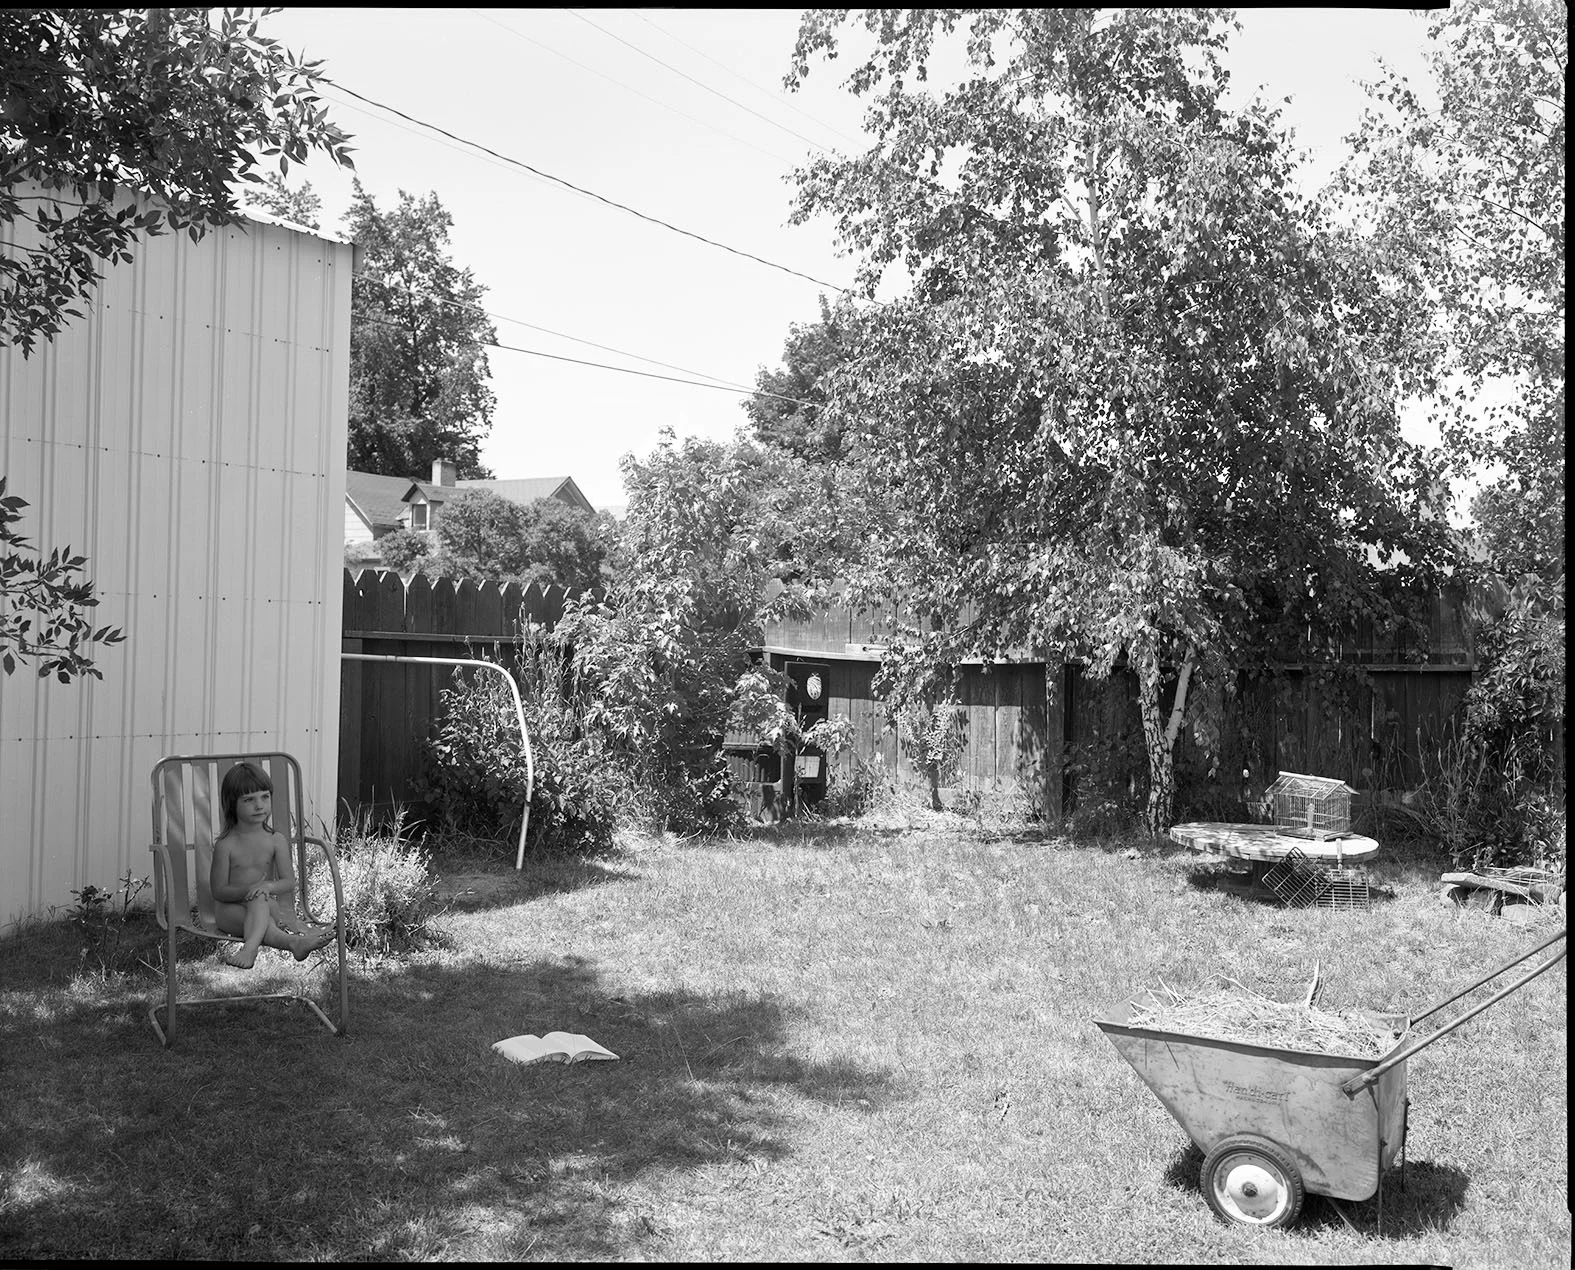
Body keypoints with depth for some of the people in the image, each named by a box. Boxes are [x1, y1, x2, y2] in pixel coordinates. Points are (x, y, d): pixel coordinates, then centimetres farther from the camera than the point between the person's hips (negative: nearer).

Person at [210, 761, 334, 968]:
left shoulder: (277, 840, 0)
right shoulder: (225, 845, -7)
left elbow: (289, 882, -3)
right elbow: (218, 891, -6)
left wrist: (268, 886, -25)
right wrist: (247, 890, -24)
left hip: (263, 904, 3)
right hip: (230, 909, -2)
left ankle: (250, 947, -59)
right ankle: (295, 941, -62)